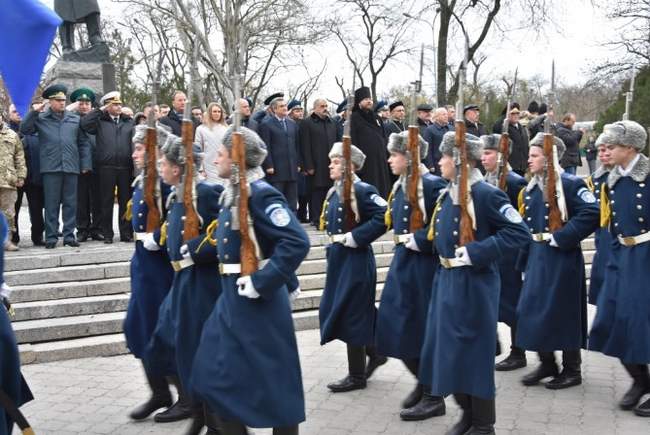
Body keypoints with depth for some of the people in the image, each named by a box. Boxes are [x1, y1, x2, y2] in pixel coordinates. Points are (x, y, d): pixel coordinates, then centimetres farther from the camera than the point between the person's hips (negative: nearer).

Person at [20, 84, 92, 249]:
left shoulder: (75, 119, 12)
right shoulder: (41, 118, 7)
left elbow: (84, 143, 12)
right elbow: (24, 130, -2)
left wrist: (86, 164, 5)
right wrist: (34, 112, -9)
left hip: (71, 167, 2)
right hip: (51, 167, -2)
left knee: (70, 203, 5)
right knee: (51, 203, 2)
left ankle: (69, 235, 11)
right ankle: (51, 236, 7)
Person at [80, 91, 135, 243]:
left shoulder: (129, 122, 15)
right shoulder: (100, 121, 10)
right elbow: (84, 123, -8)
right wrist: (100, 110, -2)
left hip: (125, 167, 2)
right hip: (105, 167, -1)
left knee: (126, 201, 4)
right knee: (106, 201, 2)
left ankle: (126, 233, 11)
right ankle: (107, 234, 10)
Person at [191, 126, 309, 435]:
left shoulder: (260, 193, -17)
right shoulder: (234, 192, 11)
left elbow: (296, 242, -27)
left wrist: (261, 282, -24)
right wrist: (287, 282, 21)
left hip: (257, 300, -10)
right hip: (232, 297, 10)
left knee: (273, 378, 4)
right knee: (214, 373, 12)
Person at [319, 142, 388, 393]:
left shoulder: (362, 190, -15)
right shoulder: (334, 192, 11)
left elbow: (384, 217, -25)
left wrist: (356, 236, -22)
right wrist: (335, 240, 9)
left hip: (356, 260, -9)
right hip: (338, 258, 9)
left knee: (351, 315, -1)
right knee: (336, 312, 15)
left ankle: (357, 376, 13)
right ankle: (374, 354, 33)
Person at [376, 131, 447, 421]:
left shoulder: (433, 184, -16)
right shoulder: (400, 185, 11)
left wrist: (419, 241, -20)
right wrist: (402, 238, 7)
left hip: (423, 266, -9)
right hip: (402, 262, 9)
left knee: (422, 331, 1)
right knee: (394, 328, 12)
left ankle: (434, 397, 17)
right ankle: (424, 381, 32)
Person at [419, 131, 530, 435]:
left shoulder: (485, 194, -15)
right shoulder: (447, 194, 10)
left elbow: (519, 232, -19)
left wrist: (476, 253, -22)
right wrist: (443, 253, 9)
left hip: (474, 285, -8)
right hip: (446, 281, 8)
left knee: (474, 351, 1)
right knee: (449, 349, 13)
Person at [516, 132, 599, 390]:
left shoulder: (570, 184, -12)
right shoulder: (530, 188, 12)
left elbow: (591, 214, -23)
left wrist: (561, 237, -22)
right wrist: (527, 240, 8)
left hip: (562, 258, -8)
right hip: (536, 257, 8)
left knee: (564, 312, 1)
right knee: (532, 309, 8)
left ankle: (571, 371, 16)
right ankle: (547, 364, 24)